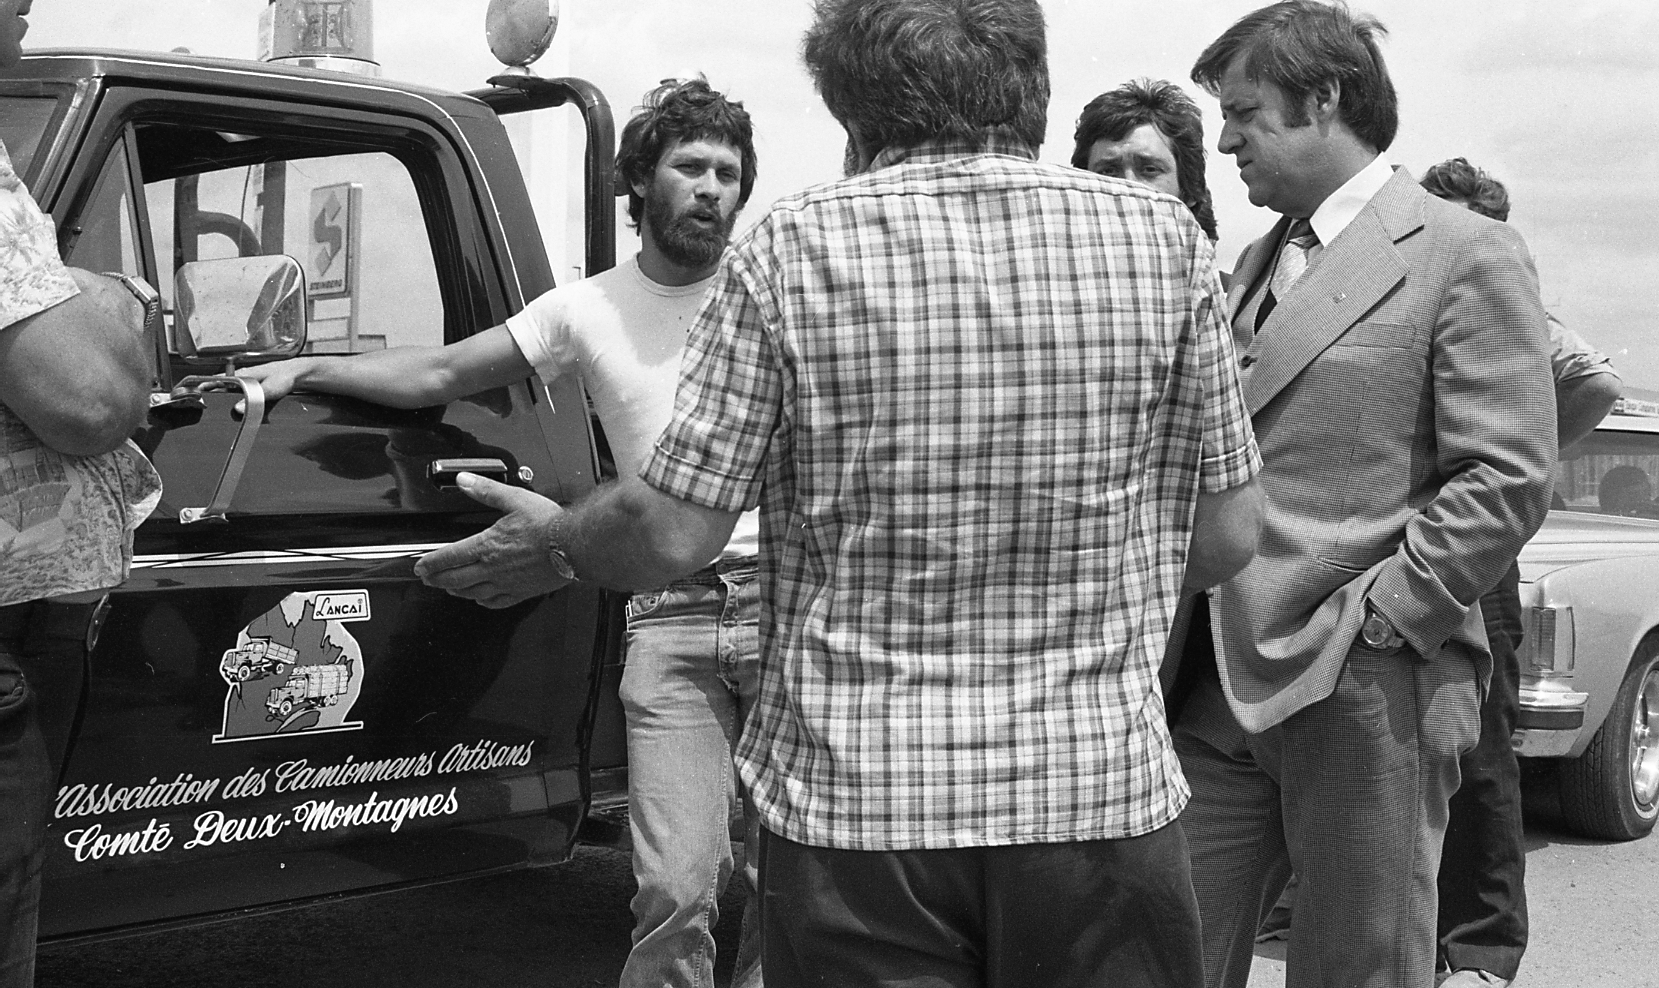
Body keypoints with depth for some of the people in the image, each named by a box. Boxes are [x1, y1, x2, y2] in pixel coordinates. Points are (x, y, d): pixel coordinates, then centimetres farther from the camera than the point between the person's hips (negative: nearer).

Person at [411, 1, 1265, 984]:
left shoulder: (793, 247, -6)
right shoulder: (1164, 236, -1)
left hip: (853, 799, -2)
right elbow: (1227, 537, 3)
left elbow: (668, 530, -6)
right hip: (1104, 793, 2)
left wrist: (555, 547, 15)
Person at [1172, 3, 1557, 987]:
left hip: (1368, 691, -6)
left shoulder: (1464, 253, -4)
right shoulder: (1257, 263, 19)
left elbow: (1510, 478, -11)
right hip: (1224, 685, 6)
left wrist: (1371, 616, -14)